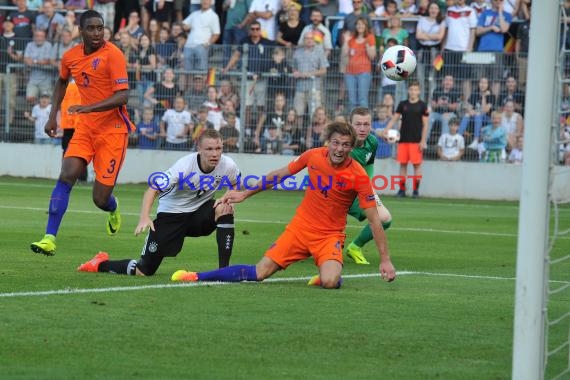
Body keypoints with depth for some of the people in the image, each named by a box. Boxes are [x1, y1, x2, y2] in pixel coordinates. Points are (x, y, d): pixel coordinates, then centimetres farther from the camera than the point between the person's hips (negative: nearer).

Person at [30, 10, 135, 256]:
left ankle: (113, 211, 36)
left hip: (112, 129, -5)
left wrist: (89, 107, -33)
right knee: (66, 176, -17)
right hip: (85, 127, 5)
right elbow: (62, 82, 26)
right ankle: (49, 239, -18)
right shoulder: (71, 57, 3)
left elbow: (122, 96, -23)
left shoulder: (112, 55, -15)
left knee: (100, 199, -3)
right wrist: (53, 116, 19)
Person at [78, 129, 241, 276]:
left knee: (225, 209, -30)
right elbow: (153, 189, -31)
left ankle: (224, 269, -22)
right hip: (171, 214, -4)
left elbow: (235, 185, 8)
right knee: (143, 272, -4)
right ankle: (102, 264, 25)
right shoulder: (185, 165, -28)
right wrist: (144, 217, -47)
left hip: (199, 212, 4)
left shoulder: (227, 165, -17)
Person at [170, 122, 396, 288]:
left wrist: (385, 260, -17)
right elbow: (280, 174, 11)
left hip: (330, 235, -3)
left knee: (329, 281, -32)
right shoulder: (313, 156, -7)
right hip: (301, 226, 3)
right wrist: (245, 194, 16)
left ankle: (330, 274, 4)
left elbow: (374, 220, -14)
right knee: (259, 273, -8)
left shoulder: (358, 176, -17)